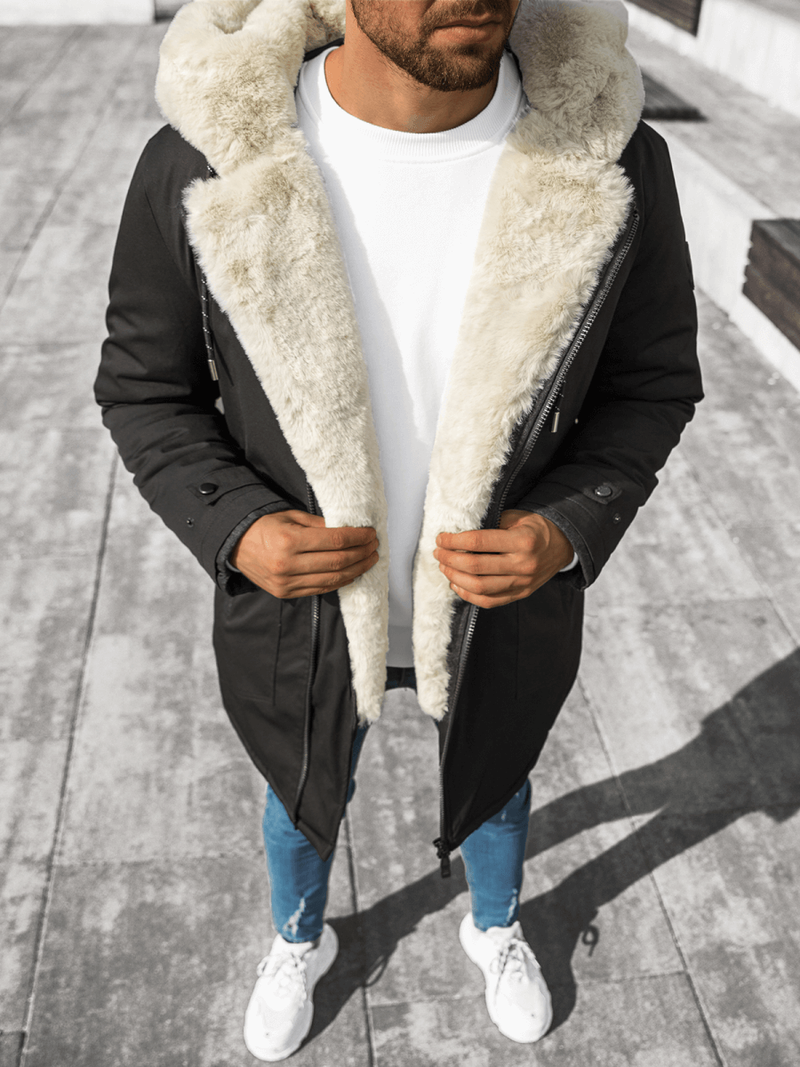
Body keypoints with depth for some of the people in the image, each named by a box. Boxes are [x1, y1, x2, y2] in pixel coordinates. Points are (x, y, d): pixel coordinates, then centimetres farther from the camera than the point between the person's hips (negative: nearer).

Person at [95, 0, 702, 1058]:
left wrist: (571, 527, -24)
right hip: (299, 604, 0)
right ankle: (301, 938, 66)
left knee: (493, 776, 30)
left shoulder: (615, 163, -22)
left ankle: (495, 927, 67)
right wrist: (234, 528, -25)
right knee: (303, 792, 29)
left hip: (506, 601, 1)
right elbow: (145, 387, -9)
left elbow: (652, 381, -8)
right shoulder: (201, 167, -24)